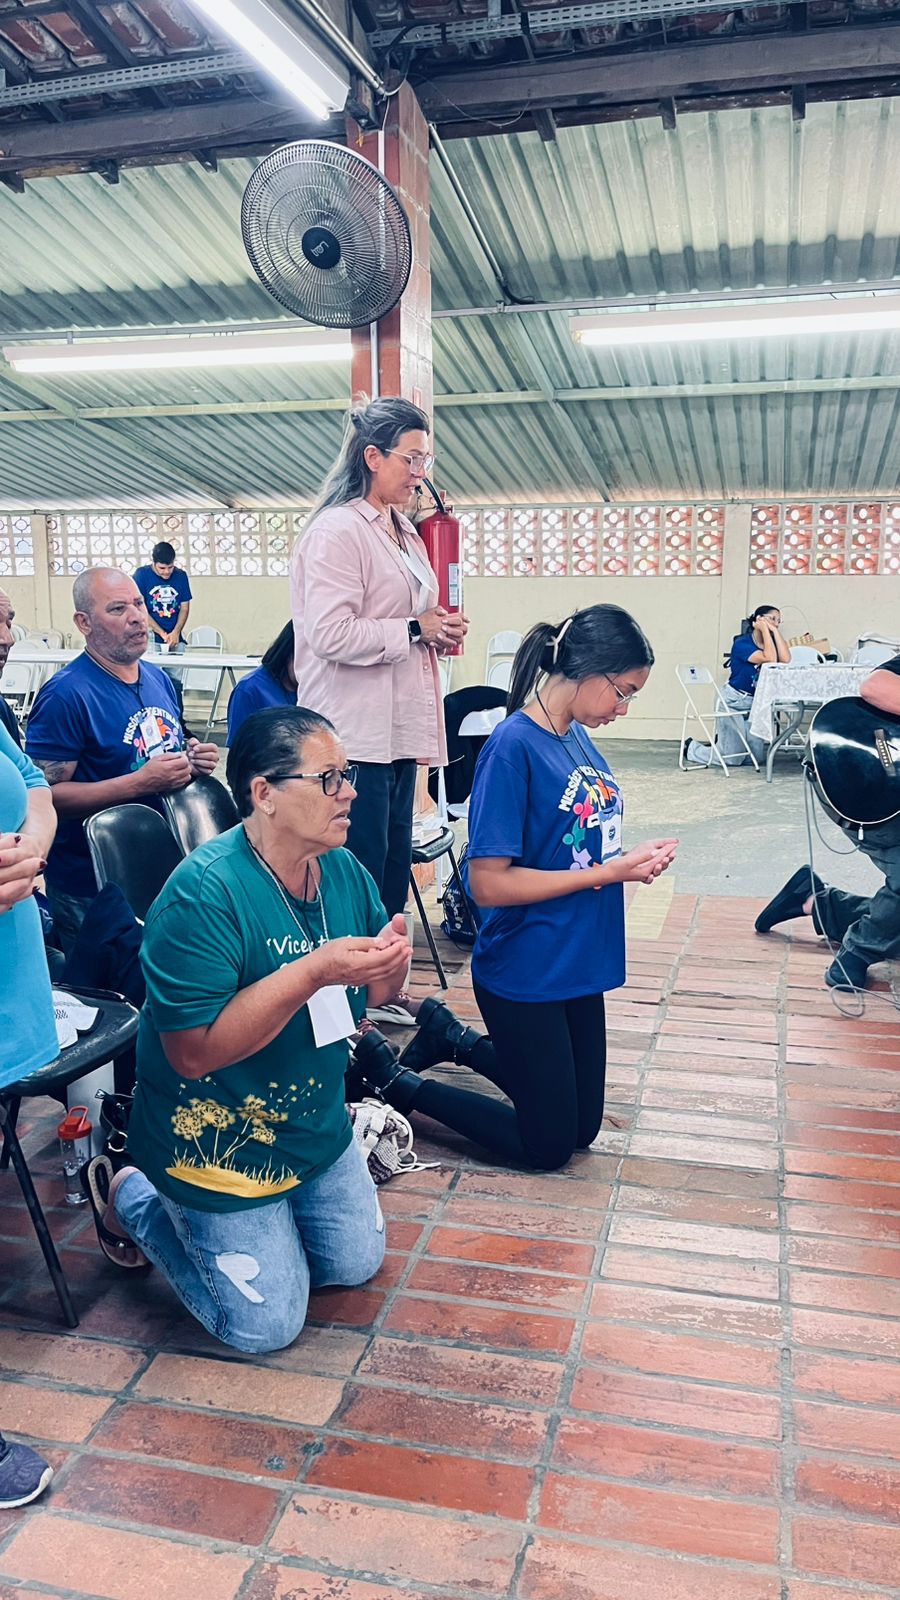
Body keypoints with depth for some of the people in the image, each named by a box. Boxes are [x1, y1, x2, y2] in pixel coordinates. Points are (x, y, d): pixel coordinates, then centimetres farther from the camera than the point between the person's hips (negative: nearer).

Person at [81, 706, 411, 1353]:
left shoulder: (345, 871, -6)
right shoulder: (205, 893, -29)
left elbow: (372, 995, 5)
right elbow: (195, 1052, -31)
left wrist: (388, 962, -19)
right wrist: (314, 972, -37)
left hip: (319, 1125, 8)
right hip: (221, 1147, -7)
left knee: (357, 1263, 20)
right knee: (267, 1326, 4)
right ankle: (132, 1198, 22)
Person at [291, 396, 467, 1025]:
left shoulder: (404, 534, 18)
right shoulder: (336, 531, -12)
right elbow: (331, 633, -22)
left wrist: (439, 631, 10)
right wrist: (414, 630, -15)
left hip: (399, 728, 9)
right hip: (357, 733, -9)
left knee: (394, 861, 15)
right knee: (361, 866, -2)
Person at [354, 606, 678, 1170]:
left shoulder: (579, 737, 3)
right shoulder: (514, 745, -21)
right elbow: (490, 884, -23)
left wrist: (633, 856, -9)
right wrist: (610, 873, -21)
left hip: (579, 966, 8)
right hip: (525, 974, -8)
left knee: (583, 1127, 21)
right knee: (549, 1145, 8)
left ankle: (453, 1038, 34)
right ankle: (393, 1078, 19)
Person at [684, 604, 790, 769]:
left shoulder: (771, 642, 6)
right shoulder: (742, 643, -13)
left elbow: (785, 659, -15)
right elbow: (770, 658, -27)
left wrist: (775, 631, -11)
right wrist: (765, 629, -18)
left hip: (755, 703, 7)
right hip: (733, 701, -7)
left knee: (757, 758, 5)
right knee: (733, 758, -4)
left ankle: (721, 745, 31)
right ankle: (692, 748, 21)